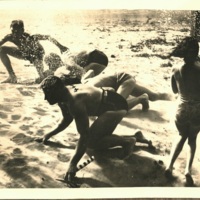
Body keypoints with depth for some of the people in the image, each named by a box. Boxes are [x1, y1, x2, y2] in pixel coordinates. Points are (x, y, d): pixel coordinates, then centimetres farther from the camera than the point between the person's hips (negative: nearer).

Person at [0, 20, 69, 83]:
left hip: (36, 54, -5)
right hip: (24, 53, 5)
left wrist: (60, 46, -55)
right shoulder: (10, 37, -28)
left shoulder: (30, 38, -40)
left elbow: (48, 37, -43)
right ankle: (12, 77, -6)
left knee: (42, 76, -29)